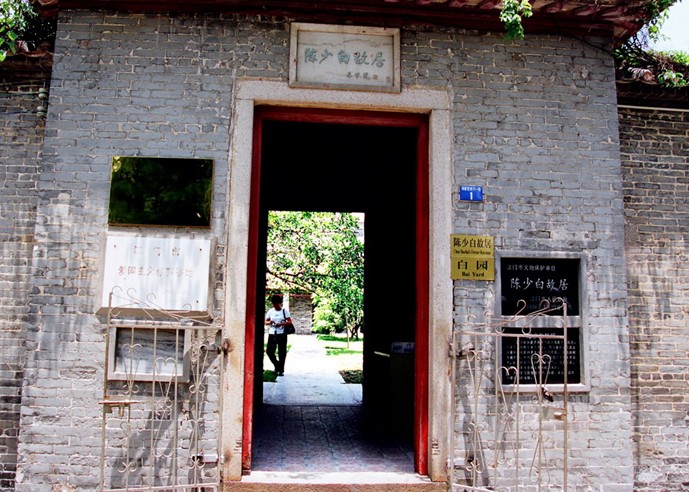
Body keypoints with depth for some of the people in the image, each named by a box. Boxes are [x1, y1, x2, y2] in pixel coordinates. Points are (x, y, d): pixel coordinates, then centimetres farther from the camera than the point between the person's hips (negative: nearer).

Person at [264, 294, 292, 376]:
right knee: (269, 351, -3)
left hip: (282, 334, -3)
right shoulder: (270, 311, 9)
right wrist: (269, 322, -11)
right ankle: (277, 365, 21)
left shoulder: (284, 311, 1)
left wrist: (281, 324, -18)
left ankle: (281, 370, 10)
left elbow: (289, 321, -3)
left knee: (282, 352, 0)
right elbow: (266, 321, 13)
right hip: (272, 333, 3)